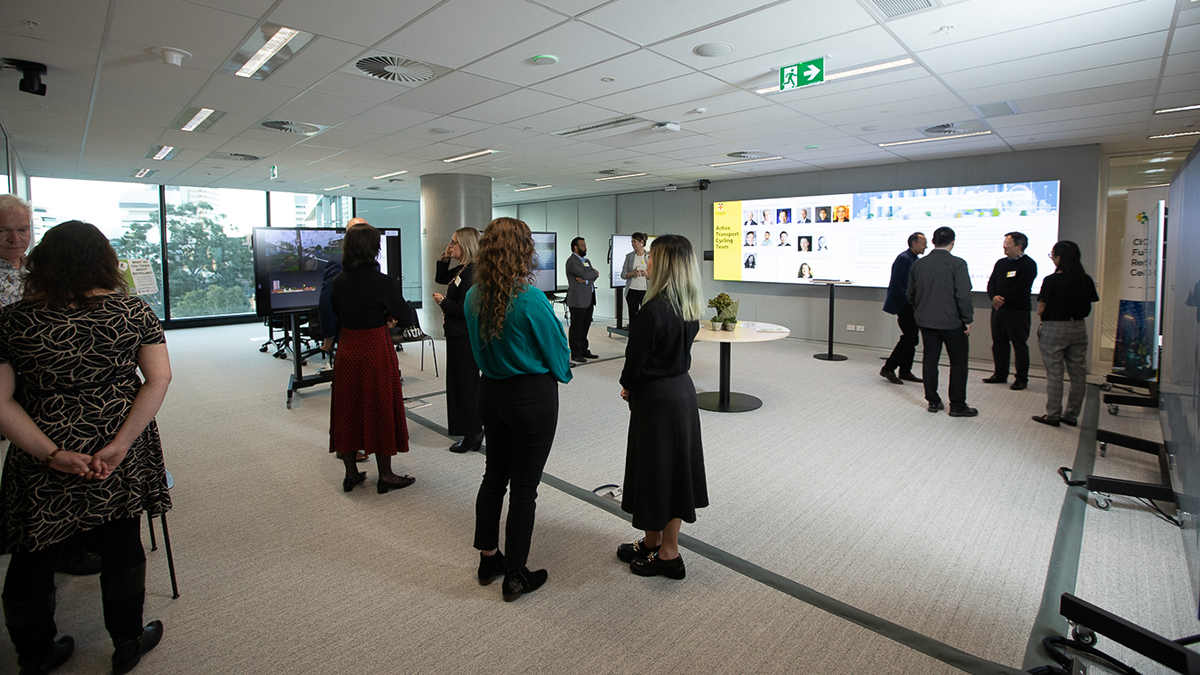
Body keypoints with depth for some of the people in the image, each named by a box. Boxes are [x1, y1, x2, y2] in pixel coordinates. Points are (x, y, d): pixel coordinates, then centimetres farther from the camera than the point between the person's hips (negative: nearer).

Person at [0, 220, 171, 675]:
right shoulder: (134, 311, -7)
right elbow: (160, 378, -14)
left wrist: (52, 454, -12)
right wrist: (121, 444, -14)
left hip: (42, 469, 1)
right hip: (122, 466, 0)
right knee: (121, 548, 15)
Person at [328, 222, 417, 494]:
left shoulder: (338, 281, 0)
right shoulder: (382, 282, -17)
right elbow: (407, 317, -8)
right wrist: (389, 318, 13)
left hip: (347, 348, 5)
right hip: (376, 350, -5)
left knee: (348, 408, 14)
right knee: (381, 408, 6)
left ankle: (351, 472, 25)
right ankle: (385, 475, 16)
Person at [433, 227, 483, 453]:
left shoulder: (472, 272, -20)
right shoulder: (461, 270, 10)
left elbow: (464, 309, -25)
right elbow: (440, 278, 27)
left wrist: (442, 301, -9)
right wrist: (443, 259, 11)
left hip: (464, 338, -10)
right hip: (459, 335, 10)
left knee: (465, 384, -2)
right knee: (464, 383, 18)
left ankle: (472, 436, 8)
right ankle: (474, 431, 30)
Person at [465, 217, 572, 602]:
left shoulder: (474, 297, -2)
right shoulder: (530, 299, -21)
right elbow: (556, 349, -9)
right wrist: (561, 374, 10)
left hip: (490, 393, 7)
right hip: (532, 397, -6)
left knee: (494, 476, 20)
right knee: (524, 486, 5)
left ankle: (488, 559, 35)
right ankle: (515, 577, 19)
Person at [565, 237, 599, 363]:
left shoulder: (586, 261, 18)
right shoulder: (571, 261, -9)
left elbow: (595, 275, 5)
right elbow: (584, 274, -20)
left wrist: (584, 278, -13)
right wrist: (594, 273, -1)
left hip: (589, 299, 8)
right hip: (577, 300, -8)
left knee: (585, 326, 13)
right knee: (576, 328, -2)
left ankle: (584, 351, 22)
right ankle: (576, 354, 3)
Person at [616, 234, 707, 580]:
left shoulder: (655, 310, -24)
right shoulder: (691, 307, 2)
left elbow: (636, 359, -17)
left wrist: (628, 387, 4)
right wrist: (635, 387, 10)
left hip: (657, 399, -8)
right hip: (683, 390, 9)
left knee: (654, 471, 7)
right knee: (676, 468, 16)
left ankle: (664, 554, 24)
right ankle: (654, 545, 33)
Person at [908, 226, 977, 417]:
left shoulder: (918, 264, 3)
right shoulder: (957, 264, -12)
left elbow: (910, 294, 11)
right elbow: (963, 295, -14)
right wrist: (968, 320, -5)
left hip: (925, 320, 5)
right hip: (951, 322, -4)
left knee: (930, 358, 11)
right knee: (958, 361, 6)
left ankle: (933, 401, 16)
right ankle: (957, 405, 8)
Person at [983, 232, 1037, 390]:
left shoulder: (1028, 264, -6)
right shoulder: (1001, 263, 15)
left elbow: (1022, 288, -16)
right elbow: (991, 282, 10)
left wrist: (1003, 299, -14)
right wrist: (994, 297, -8)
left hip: (1017, 311, -7)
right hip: (998, 309, 7)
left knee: (1019, 345, 0)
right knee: (999, 343, 11)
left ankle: (1021, 378, 7)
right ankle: (1000, 374, 21)